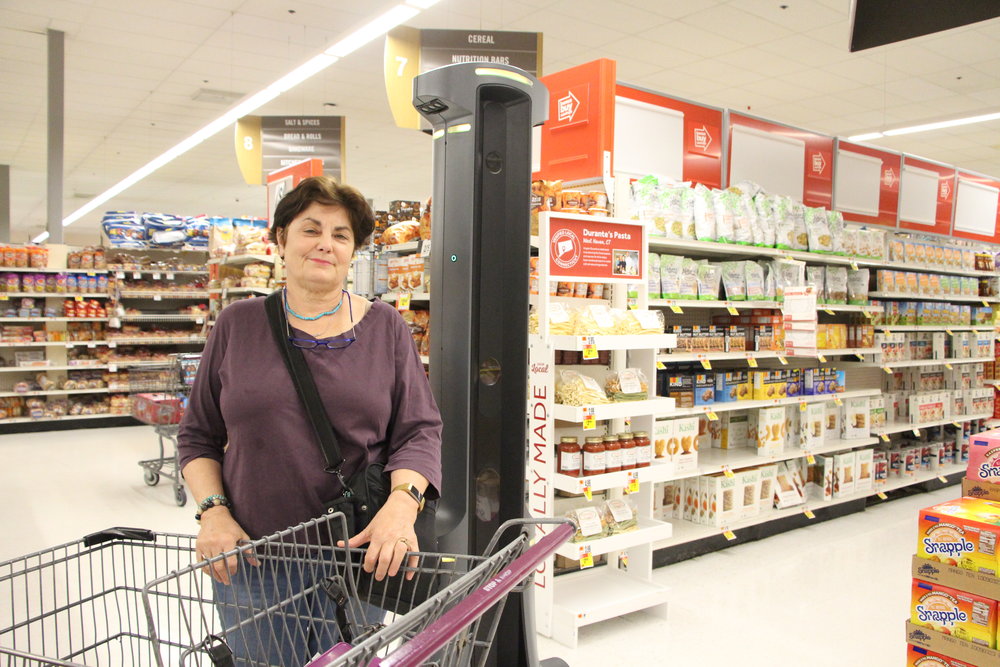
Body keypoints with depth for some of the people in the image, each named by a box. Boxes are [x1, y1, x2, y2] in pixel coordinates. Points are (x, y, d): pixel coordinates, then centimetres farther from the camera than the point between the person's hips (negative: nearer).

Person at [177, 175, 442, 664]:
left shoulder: (384, 326, 1)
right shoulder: (238, 325, 3)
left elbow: (419, 431, -3)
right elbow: (198, 435, 8)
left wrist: (401, 503, -20)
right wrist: (213, 511, -6)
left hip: (358, 557, 0)